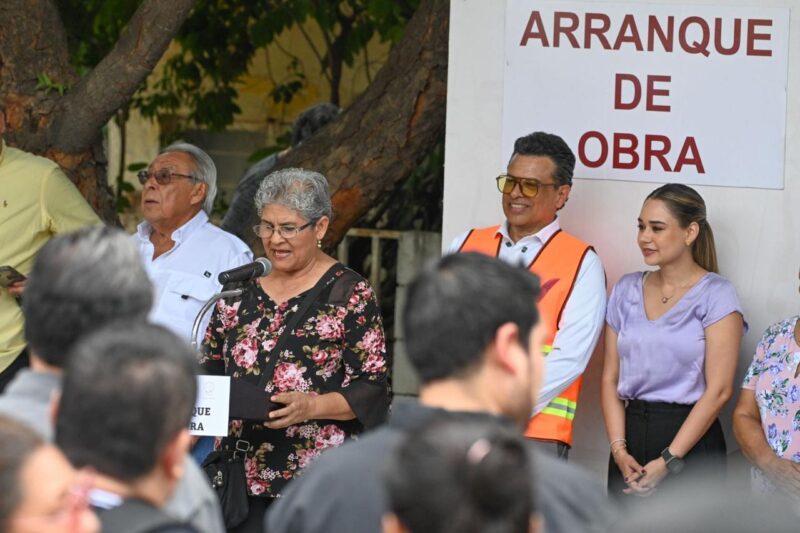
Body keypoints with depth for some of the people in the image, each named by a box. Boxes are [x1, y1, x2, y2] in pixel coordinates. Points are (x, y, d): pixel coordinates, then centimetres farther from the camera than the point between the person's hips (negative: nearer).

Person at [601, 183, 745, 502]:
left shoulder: (716, 295, -5)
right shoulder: (627, 290, 10)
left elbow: (718, 390, -11)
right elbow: (611, 377, 7)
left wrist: (668, 461, -14)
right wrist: (618, 449, -7)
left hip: (692, 446, -4)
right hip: (630, 433, 4)